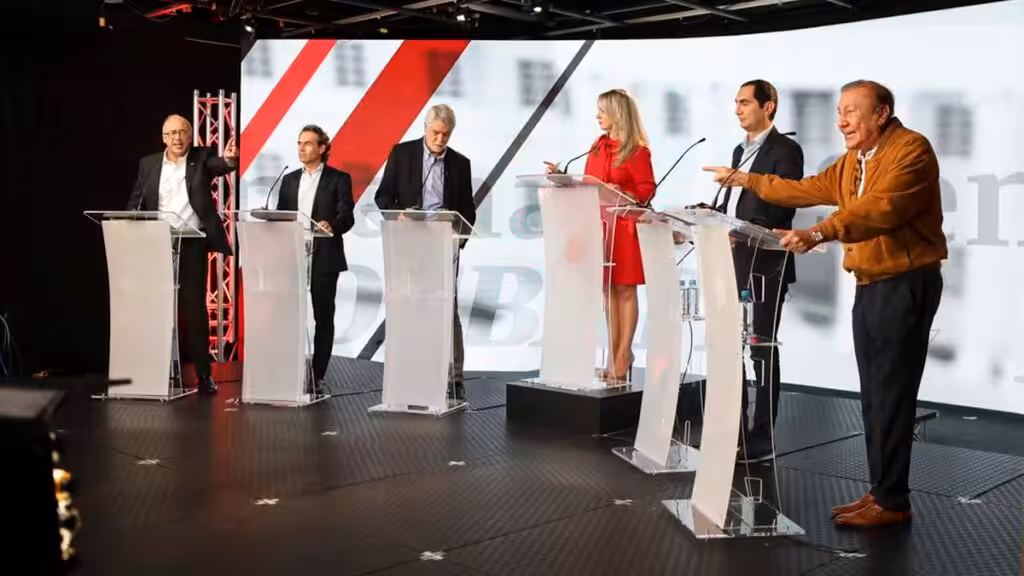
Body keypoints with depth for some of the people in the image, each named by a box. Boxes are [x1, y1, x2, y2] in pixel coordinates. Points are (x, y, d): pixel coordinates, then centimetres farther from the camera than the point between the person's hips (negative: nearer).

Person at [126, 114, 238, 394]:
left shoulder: (202, 157, 3)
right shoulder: (148, 163, 10)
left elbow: (218, 165, -18)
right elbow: (136, 201, 13)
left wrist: (229, 159, -41)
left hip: (193, 243, -2)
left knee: (195, 306, -1)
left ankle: (203, 372, 4)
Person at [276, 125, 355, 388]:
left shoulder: (339, 179, 1)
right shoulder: (289, 180, 15)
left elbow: (346, 217, -8)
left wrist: (331, 226, -30)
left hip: (324, 257, -4)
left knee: (323, 317, 2)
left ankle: (317, 376, 9)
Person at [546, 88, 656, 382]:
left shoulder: (637, 151, -7)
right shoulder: (597, 148, 14)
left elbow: (647, 189, -9)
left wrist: (622, 194, -25)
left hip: (625, 226, -6)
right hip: (599, 224, 6)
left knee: (625, 290, -1)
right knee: (608, 290, 8)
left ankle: (623, 355, 4)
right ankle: (613, 354, 13)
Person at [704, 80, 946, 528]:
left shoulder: (911, 149, -14)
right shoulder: (852, 160, 16)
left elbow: (881, 209, -29)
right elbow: (809, 190, 23)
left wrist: (819, 234, -40)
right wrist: (744, 180, 23)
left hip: (906, 284, -9)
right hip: (869, 285, 9)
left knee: (891, 395, -7)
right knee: (873, 395, 10)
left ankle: (893, 501, 0)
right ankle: (880, 491, 18)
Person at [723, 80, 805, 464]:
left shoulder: (785, 150, -7)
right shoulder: (741, 150, 19)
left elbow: (783, 208, -16)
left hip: (763, 265, -8)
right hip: (732, 263, 8)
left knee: (762, 352, -2)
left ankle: (762, 441, 5)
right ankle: (733, 431, 23)